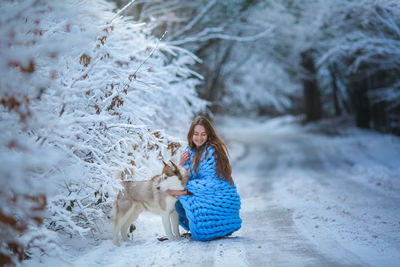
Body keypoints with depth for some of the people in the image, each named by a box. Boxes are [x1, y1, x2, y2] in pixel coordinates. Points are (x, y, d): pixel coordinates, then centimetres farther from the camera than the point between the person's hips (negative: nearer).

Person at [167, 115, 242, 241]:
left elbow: (212, 183, -21)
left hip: (220, 200, -8)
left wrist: (184, 191, -22)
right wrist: (181, 164, -12)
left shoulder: (212, 151, -17)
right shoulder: (190, 150, 6)